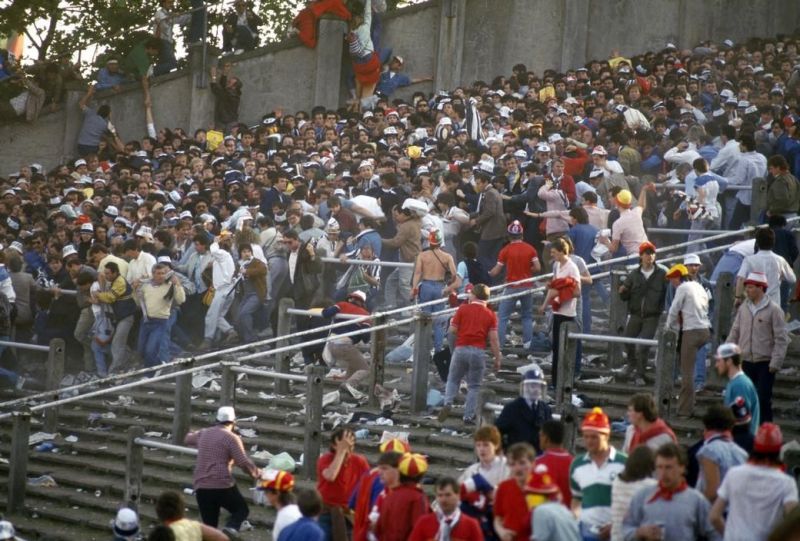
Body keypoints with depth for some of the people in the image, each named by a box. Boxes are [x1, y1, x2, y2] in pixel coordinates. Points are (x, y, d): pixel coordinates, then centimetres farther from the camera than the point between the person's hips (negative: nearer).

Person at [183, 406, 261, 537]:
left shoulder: (204, 434, 14)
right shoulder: (232, 438, -6)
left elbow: (187, 439, 36)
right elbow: (244, 463, -13)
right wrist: (256, 473, 5)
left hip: (201, 487, 5)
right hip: (223, 485, -5)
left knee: (209, 526, 11)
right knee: (242, 509, 15)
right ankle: (230, 529, -15)